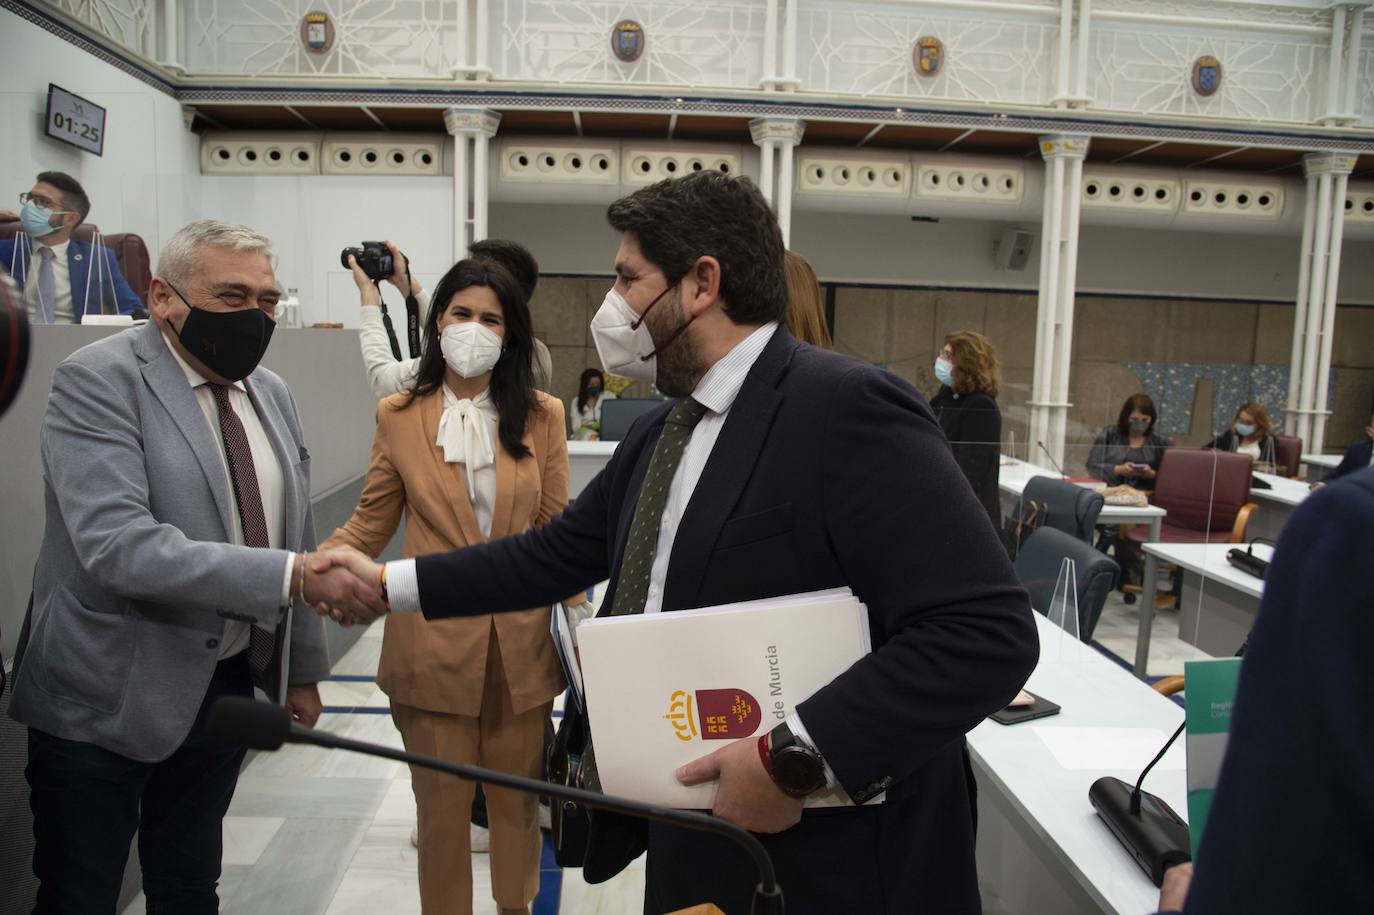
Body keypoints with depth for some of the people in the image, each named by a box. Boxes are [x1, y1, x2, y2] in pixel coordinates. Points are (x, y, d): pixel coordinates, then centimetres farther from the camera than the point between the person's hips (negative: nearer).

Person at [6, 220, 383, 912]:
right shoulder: (96, 381, -15)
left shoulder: (271, 393, 6)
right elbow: (119, 545, -27)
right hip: (106, 699, -5)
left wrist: (301, 669, 13)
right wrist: (292, 576, -33)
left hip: (224, 688, 6)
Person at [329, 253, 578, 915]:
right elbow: (369, 526, 3)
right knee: (441, 805, 11)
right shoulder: (399, 417, 0)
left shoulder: (541, 416, 2)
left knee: (518, 798, 17)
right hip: (434, 644, -1)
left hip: (522, 643, 1)